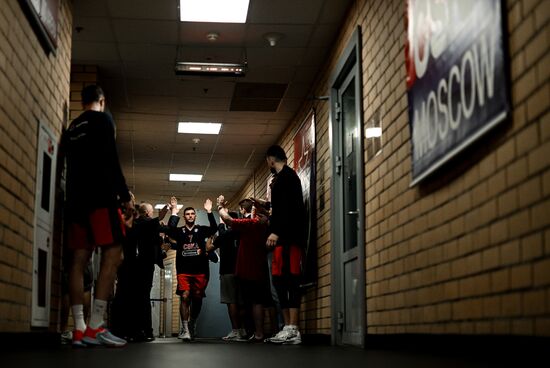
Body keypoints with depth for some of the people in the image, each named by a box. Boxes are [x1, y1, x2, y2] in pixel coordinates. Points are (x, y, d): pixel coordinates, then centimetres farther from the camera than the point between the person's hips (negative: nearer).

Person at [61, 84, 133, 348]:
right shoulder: (102, 119, 2)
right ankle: (95, 328, -21)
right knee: (112, 254, -11)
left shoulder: (71, 128, 23)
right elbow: (110, 160, -9)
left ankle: (79, 329, -5)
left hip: (76, 198, 8)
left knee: (79, 259, 1)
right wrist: (125, 195, -6)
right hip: (100, 196, -8)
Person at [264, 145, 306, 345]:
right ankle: (289, 328, 6)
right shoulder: (286, 177, 25)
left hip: (287, 236, -10)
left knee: (288, 280, -13)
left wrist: (275, 231, -24)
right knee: (281, 279, 6)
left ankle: (293, 330, -16)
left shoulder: (285, 176, -4)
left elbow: (286, 206, -17)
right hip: (286, 236, 10)